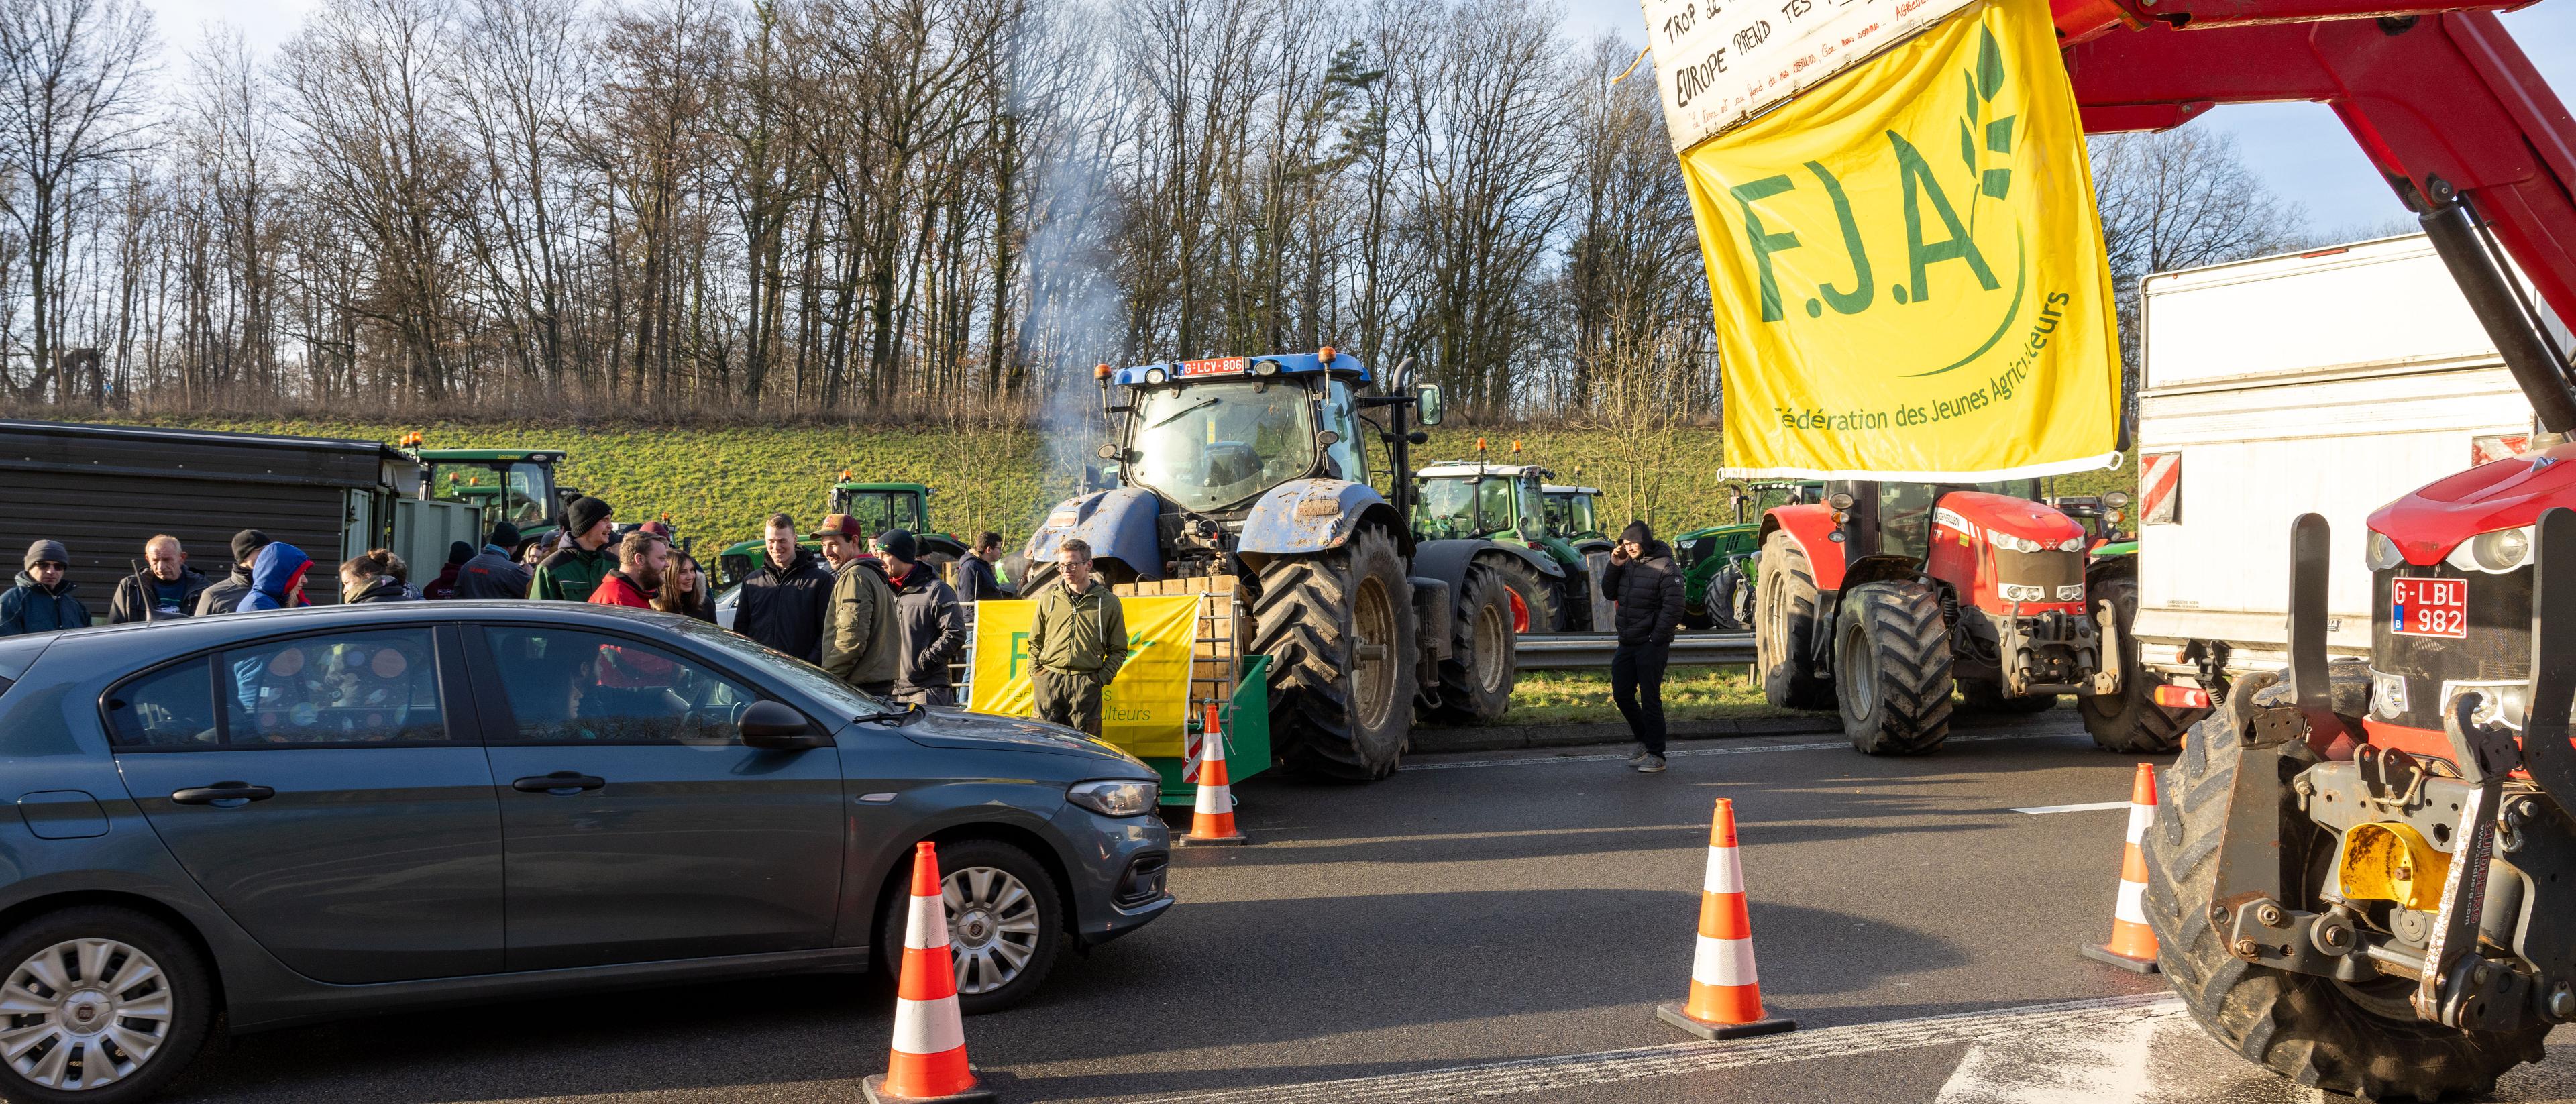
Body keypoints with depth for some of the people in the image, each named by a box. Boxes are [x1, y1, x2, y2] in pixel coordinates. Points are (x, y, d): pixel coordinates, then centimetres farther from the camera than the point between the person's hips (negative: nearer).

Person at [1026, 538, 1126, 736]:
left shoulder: (1108, 602, 6)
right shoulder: (1049, 597, 11)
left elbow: (1118, 649, 10)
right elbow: (1035, 640, 18)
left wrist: (1102, 677, -3)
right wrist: (1034, 671, 5)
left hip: (1086, 684, -1)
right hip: (1048, 681, 2)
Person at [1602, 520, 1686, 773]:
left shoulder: (1665, 568, -12)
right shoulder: (1628, 565, 9)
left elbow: (1673, 609, -16)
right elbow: (1609, 594, 12)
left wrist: (1656, 640, -17)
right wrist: (1614, 567, -2)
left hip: (1652, 645, -8)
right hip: (1627, 643, 8)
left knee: (1650, 699, -5)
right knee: (1622, 695, 11)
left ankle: (1656, 755, 3)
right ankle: (1645, 742, 29)